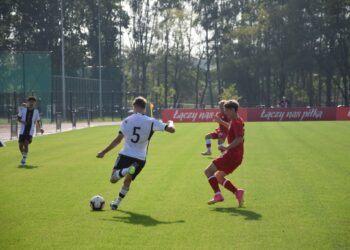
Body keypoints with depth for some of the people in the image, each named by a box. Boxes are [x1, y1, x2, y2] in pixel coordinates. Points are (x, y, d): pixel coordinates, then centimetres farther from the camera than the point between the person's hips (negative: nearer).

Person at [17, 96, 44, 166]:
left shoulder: (36, 111, 6)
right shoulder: (23, 109, 2)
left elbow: (38, 121, 16)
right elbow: (18, 118, 4)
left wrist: (40, 128, 0)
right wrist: (22, 121, -16)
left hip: (30, 132, -1)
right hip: (22, 131, 1)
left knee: (26, 144, -18)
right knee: (20, 145, -1)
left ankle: (24, 159, -4)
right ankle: (23, 156, 29)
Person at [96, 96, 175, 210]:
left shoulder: (127, 121, -4)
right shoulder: (151, 122, -3)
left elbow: (118, 140, -9)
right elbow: (171, 129, -3)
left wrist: (103, 152, -3)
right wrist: (170, 123, 21)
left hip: (126, 155, -2)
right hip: (140, 159, 2)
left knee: (113, 179, 1)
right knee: (127, 181, 23)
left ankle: (126, 171, -28)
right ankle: (117, 202, 22)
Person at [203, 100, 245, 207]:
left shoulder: (236, 122, -15)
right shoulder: (236, 121, 15)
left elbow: (239, 139, -28)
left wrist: (227, 147, -27)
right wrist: (221, 121, 35)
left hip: (232, 154, -10)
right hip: (236, 156, 10)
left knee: (208, 171, -6)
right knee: (218, 177, 17)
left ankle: (217, 195, -16)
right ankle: (237, 192, 4)